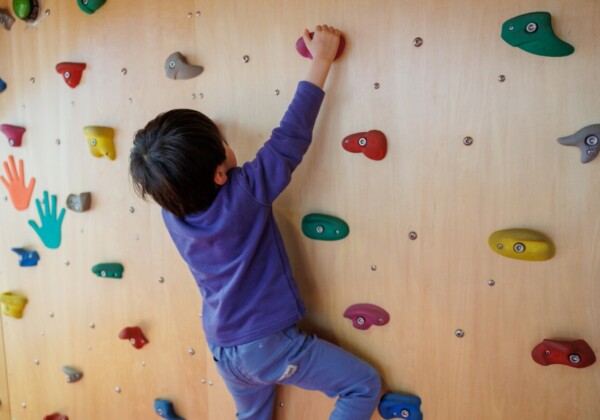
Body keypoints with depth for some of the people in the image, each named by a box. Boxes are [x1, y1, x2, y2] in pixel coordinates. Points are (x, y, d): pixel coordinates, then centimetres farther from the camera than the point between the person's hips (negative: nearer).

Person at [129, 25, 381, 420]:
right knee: (365, 385, 8)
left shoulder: (172, 211, -7)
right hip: (269, 344, -7)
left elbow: (172, 181, 18)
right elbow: (291, 136, -19)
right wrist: (321, 59, -12)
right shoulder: (245, 193, -25)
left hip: (223, 350, 7)